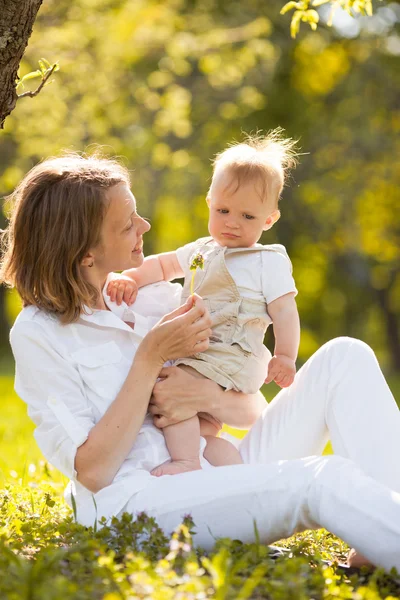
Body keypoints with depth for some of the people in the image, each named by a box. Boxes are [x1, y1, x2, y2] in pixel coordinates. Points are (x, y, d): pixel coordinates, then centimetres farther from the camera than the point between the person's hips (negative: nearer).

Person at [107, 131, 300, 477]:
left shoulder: (270, 262, -1)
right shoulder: (203, 251, 19)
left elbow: (284, 310, -7)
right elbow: (164, 265, 27)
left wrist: (285, 357, -17)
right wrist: (131, 278, 9)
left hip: (231, 357, -8)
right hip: (197, 354, 9)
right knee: (202, 434, 2)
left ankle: (185, 462, -32)